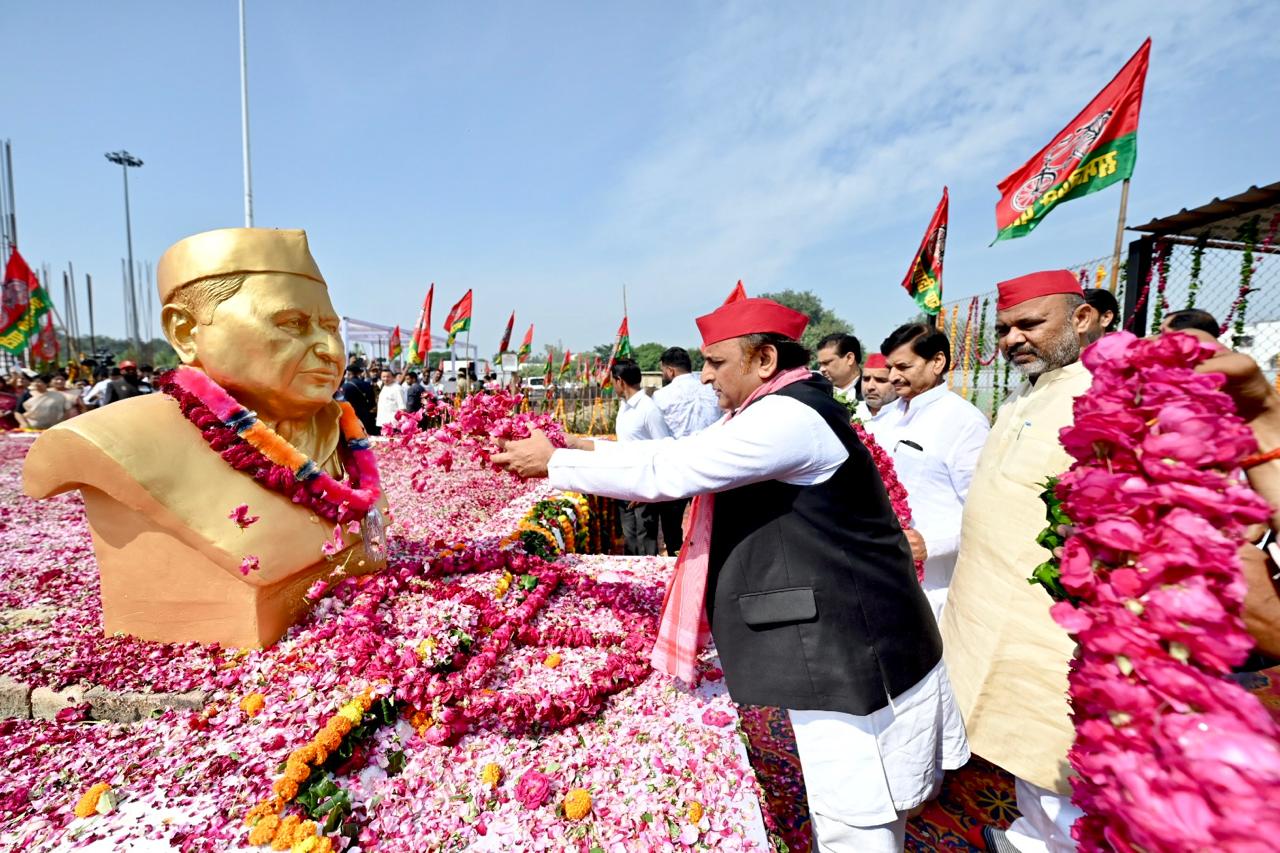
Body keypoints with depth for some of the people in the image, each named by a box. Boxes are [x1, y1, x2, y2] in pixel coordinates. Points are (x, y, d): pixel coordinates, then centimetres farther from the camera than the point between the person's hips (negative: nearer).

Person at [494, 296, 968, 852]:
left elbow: (668, 472, -25)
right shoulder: (776, 411, 9)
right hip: (838, 646, 9)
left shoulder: (790, 417, -23)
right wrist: (586, 447, 6)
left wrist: (555, 464, -13)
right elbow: (682, 452, 10)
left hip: (851, 654, -9)